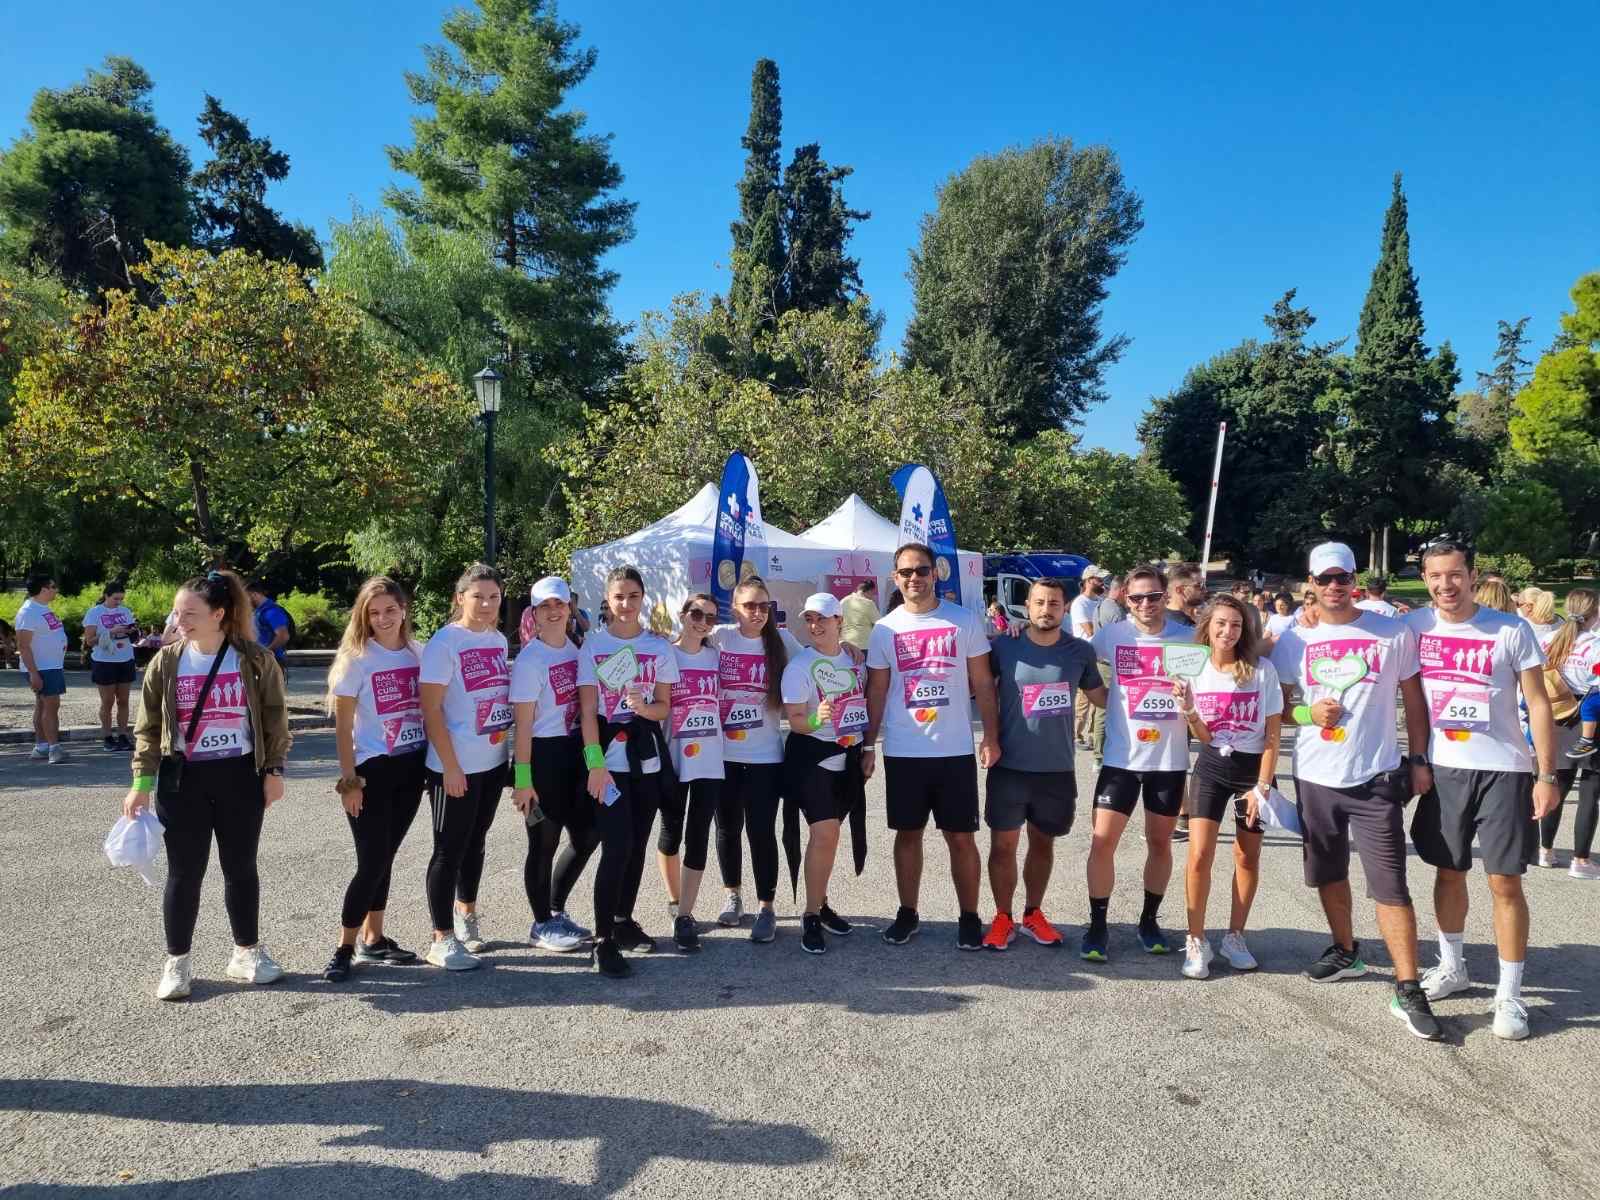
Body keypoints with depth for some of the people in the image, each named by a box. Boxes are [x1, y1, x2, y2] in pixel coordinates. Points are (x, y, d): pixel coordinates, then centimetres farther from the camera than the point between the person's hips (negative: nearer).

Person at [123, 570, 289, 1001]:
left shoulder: (255, 660, -5)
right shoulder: (166, 662, -1)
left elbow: (275, 719, 1)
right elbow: (148, 727, 2)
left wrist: (274, 770, -2)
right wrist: (141, 782, -3)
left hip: (240, 777, 0)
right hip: (183, 779, 0)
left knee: (241, 867, 10)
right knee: (184, 872, 5)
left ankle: (247, 953, 25)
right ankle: (176, 963, 19)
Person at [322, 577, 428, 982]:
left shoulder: (418, 652, 4)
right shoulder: (356, 659, -9)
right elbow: (343, 726, -8)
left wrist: (432, 763, 7)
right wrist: (349, 780, -12)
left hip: (411, 767, 4)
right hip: (372, 769, -4)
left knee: (384, 856, 13)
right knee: (372, 861, -4)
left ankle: (373, 939, 25)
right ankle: (344, 948, 9)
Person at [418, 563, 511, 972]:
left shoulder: (499, 640, 7)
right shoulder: (444, 643, -13)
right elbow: (431, 709, -15)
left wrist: (510, 749, 11)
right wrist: (450, 767, -17)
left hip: (493, 762, 7)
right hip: (455, 768, -6)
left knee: (476, 843, 19)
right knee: (450, 849, 2)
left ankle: (466, 915, 37)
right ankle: (442, 940, 12)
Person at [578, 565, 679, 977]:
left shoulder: (659, 647, 5)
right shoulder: (593, 645, -2)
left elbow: (664, 707, 5)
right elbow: (588, 710, -6)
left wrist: (644, 707, -19)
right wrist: (595, 764, -15)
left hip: (647, 756, 3)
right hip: (608, 759, -3)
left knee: (637, 843, 11)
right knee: (617, 845, -12)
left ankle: (624, 921, 29)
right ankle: (603, 941, -4)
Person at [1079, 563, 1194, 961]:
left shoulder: (1188, 638, -2)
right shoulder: (1112, 635, -3)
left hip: (1170, 759, 1)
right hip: (1121, 757, -1)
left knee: (1160, 841, 12)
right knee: (1103, 841, -4)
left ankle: (1149, 920, 29)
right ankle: (1098, 925, 10)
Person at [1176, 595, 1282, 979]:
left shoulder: (1262, 670, -9)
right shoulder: (1195, 670, -3)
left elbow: (1272, 734, -6)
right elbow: (1204, 737, -1)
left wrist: (1262, 786, -10)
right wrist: (1187, 707, -20)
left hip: (1253, 768, -1)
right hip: (1211, 768, 1)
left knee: (1247, 858, 9)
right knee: (1199, 855, -8)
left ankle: (1235, 938, 25)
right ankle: (1196, 942, 5)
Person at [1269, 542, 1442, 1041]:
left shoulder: (1393, 633, -2)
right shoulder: (1294, 639, 2)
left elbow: (1414, 699, 5)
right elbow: (1278, 704, 9)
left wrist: (1419, 760, 0)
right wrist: (1308, 712, -12)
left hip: (1375, 777, -2)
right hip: (1315, 776, 3)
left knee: (1390, 884, -5)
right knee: (1330, 872, 17)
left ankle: (1408, 990, 2)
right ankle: (1346, 951, 38)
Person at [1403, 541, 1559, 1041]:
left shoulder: (1511, 630, -9)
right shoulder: (1414, 626, -2)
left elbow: (1538, 703, -6)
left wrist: (1547, 775, -9)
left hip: (1503, 771, -3)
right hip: (1443, 769, 3)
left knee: (1505, 882, 0)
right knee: (1448, 872, 15)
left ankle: (1510, 994, 11)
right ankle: (1451, 967, 33)